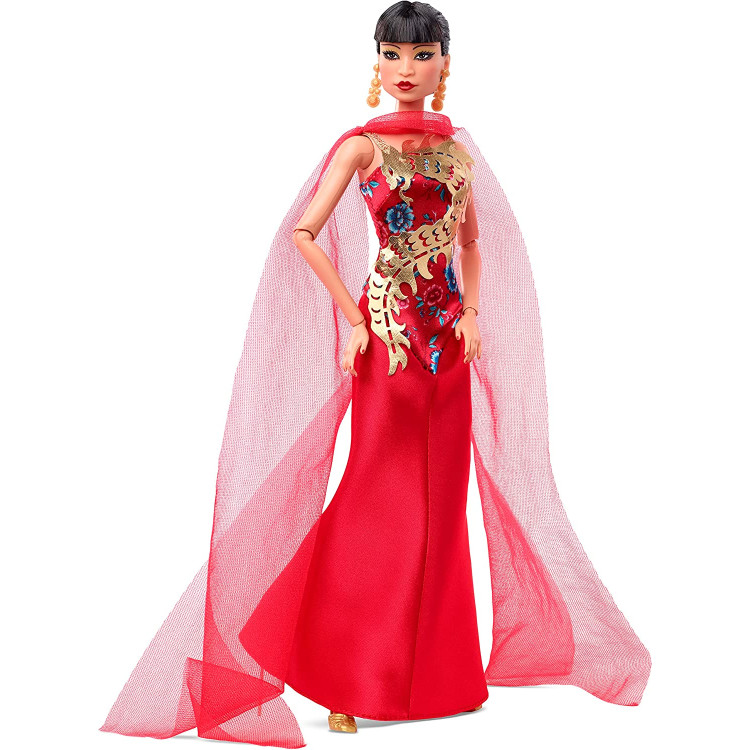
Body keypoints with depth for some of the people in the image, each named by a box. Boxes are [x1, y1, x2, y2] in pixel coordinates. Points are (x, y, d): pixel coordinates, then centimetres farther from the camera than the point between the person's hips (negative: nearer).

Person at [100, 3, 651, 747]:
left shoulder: (456, 150, 11)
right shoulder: (362, 146, -5)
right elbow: (304, 233, -12)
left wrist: (473, 312, 6)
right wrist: (352, 318, -13)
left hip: (448, 329, 5)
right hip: (388, 326, -5)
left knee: (442, 500, 9)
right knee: (381, 498, -4)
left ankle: (441, 671, 20)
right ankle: (348, 682, 6)